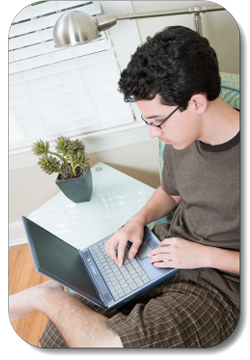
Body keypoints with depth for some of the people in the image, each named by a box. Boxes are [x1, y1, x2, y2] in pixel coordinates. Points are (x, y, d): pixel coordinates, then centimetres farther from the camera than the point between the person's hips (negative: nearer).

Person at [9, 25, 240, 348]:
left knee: (104, 342, -27)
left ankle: (46, 297, -1)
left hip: (217, 282, -4)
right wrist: (139, 220, -2)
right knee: (58, 336, -5)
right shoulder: (178, 139, -2)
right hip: (160, 253, 5)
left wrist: (206, 255, -18)